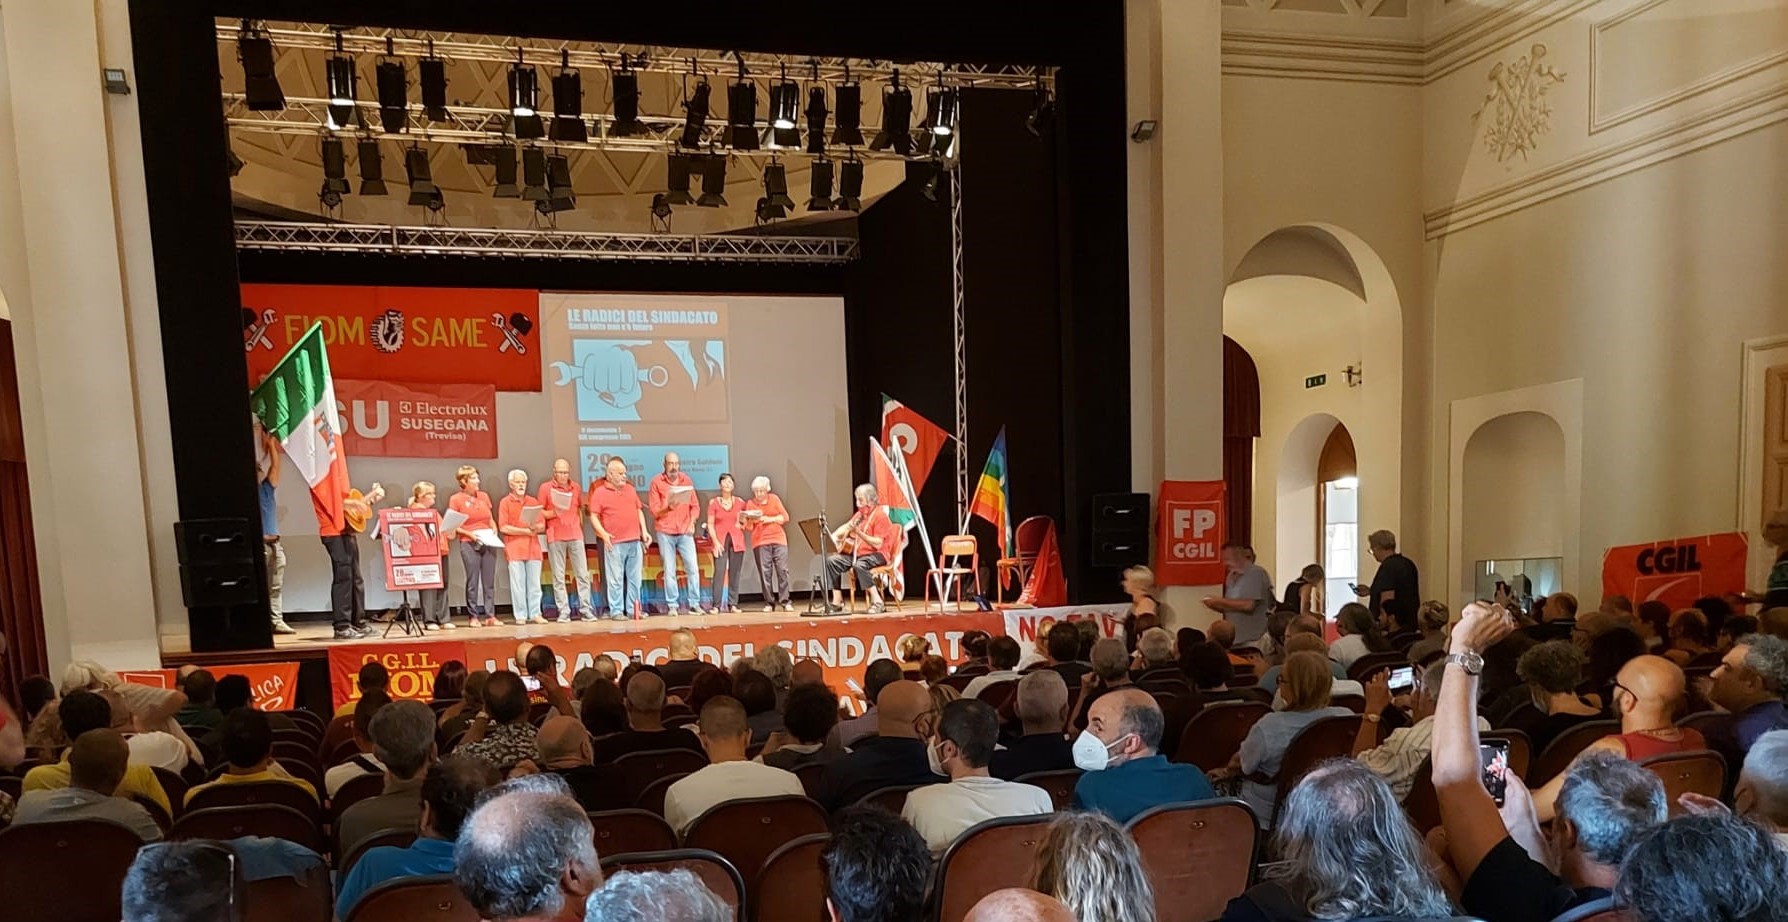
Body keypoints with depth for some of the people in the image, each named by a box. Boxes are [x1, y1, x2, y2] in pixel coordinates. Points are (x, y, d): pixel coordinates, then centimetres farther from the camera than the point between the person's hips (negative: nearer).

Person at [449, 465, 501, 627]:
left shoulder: (484, 496, 13)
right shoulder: (456, 499, -1)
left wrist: (494, 530, 1)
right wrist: (469, 533, -16)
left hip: (488, 542, 4)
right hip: (469, 544, -4)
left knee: (489, 580, 3)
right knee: (472, 581, -2)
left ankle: (490, 615, 6)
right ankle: (473, 616, 5)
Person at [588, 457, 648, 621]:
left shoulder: (630, 489, 15)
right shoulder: (600, 492, -1)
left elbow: (639, 510, 20)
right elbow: (593, 516, -4)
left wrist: (644, 530, 11)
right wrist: (603, 534, -16)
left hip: (634, 540, 5)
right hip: (614, 542, -5)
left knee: (634, 578, 8)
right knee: (615, 579, -2)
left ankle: (633, 609, 16)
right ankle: (616, 611, 4)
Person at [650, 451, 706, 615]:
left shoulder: (686, 480, 8)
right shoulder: (656, 482, -2)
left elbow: (695, 505, 9)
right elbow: (655, 511, -4)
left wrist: (692, 523, -6)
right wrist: (668, 508, -23)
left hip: (685, 532, 3)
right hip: (665, 532, -2)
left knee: (693, 567, -2)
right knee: (669, 570, 0)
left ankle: (695, 604, 4)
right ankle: (672, 605, 6)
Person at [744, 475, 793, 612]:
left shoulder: (774, 499, 8)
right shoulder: (750, 504, 7)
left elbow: (785, 517, 4)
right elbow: (748, 528, 5)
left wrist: (770, 519, -9)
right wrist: (751, 520, -16)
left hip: (778, 539, 0)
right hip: (760, 542, 0)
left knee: (782, 570, -6)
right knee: (765, 572, -4)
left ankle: (785, 601, -2)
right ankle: (769, 603, 2)